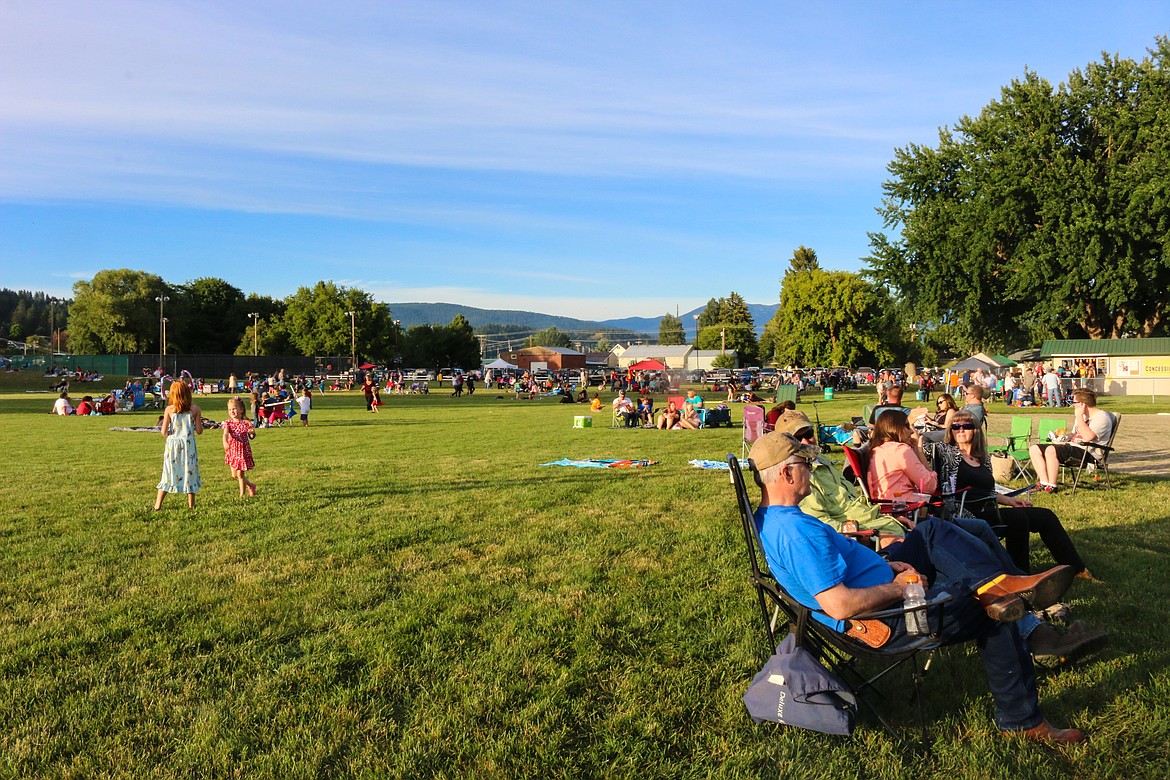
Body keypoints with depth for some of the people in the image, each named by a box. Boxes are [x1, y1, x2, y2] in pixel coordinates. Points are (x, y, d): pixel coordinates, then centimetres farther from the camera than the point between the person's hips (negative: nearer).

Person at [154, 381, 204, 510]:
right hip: (188, 444, -1)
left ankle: (157, 505, 10)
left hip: (172, 443, 1)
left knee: (169, 473, 8)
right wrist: (199, 422, 17)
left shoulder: (169, 410, -3)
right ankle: (191, 505, 12)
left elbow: (164, 431, -5)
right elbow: (199, 431, -2)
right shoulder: (195, 409, -3)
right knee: (189, 472, 8)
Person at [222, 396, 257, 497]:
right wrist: (225, 442, -42)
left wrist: (252, 433, -32)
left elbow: (251, 437, -8)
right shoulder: (228, 423, -3)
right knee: (234, 475, 9)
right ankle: (250, 485, 32)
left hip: (243, 451, -3)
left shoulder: (246, 422, -7)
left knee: (240, 474, -2)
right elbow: (225, 433, -21)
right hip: (232, 451, 3)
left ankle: (242, 493, 11)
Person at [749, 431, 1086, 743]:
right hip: (883, 619, -10)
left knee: (931, 530, 12)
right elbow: (840, 606, -37)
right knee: (995, 618, 4)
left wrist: (884, 565, 4)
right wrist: (899, 588, -21)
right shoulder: (797, 532, -34)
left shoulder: (770, 519, 0)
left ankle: (998, 582, -4)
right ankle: (1023, 721, 20)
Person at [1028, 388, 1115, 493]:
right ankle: (1044, 484, -10)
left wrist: (1078, 416, -17)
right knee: (1034, 449, -3)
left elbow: (1087, 437, -25)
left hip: (1088, 454, -10)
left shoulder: (1101, 417, -9)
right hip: (1072, 447, 10)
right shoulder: (1083, 416, 23)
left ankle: (1052, 487, -25)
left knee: (1050, 450, -34)